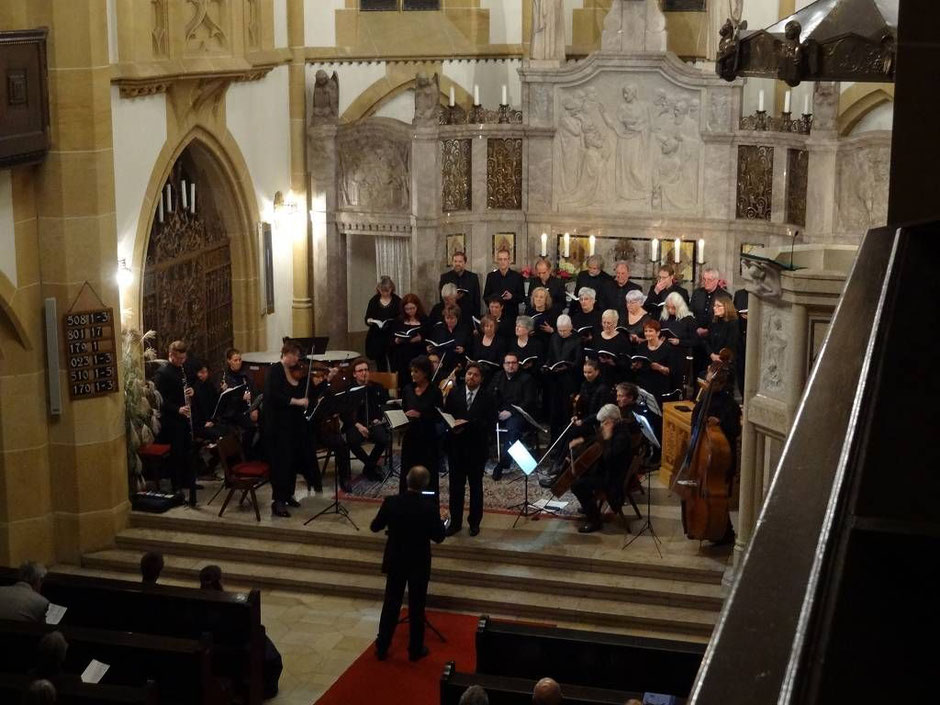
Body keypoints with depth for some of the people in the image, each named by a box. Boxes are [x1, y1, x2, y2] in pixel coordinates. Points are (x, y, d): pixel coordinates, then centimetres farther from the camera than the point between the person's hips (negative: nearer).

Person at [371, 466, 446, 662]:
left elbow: (375, 527, -2)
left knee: (391, 604, 15)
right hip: (419, 564, -2)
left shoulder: (391, 502, -15)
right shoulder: (430, 507, -21)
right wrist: (440, 520, 6)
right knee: (416, 607, 12)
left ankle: (382, 648, 21)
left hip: (395, 561, 2)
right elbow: (439, 537, -11)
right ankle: (415, 650, 22)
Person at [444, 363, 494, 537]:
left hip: (477, 447, -2)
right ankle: (455, 521, 17)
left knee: (476, 485, 10)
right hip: (456, 445, 2)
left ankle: (474, 522, 21)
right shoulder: (454, 393, 3)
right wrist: (452, 425, -16)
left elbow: (490, 421, -13)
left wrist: (468, 424, -22)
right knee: (455, 484, 7)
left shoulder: (487, 397, -6)